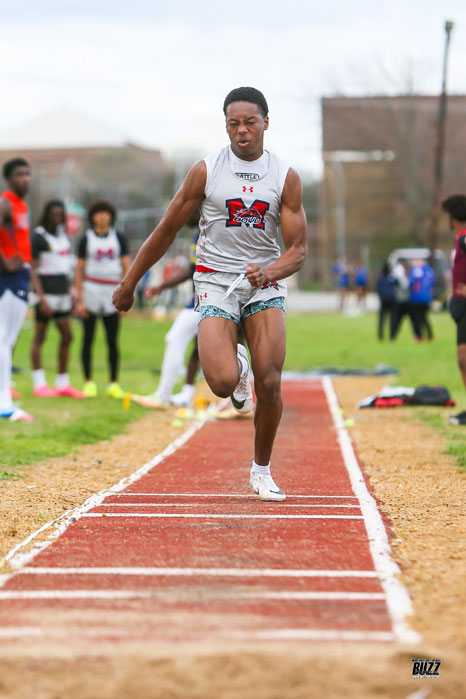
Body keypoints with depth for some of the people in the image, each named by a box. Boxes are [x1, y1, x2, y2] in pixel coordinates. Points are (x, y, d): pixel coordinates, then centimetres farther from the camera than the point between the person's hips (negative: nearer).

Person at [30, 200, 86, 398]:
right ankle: (39, 384, 1)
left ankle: (63, 384, 14)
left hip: (62, 292, 7)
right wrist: (41, 298, -18)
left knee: (66, 337, 7)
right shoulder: (39, 237, -8)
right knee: (40, 336, -1)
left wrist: (70, 293, 19)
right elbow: (33, 270, -11)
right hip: (46, 293, -7)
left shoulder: (63, 235, 14)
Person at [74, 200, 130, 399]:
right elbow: (79, 270, 4)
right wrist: (79, 300, -3)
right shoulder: (86, 239, 5)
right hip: (91, 291, -1)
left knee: (112, 341, 0)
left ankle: (114, 384, 5)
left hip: (111, 293, 1)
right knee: (88, 339, 0)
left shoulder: (119, 238, 10)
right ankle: (89, 382, 6)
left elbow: (126, 267, 8)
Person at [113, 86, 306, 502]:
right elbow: (167, 230, 7)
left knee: (269, 384, -11)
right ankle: (237, 365, 18)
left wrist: (269, 272, -24)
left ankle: (262, 470, 12)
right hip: (215, 281, -1)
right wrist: (129, 283, 11)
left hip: (265, 283, 1)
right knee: (223, 383, -22)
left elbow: (298, 250, -1)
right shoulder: (205, 171, -1)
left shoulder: (286, 178, 0)